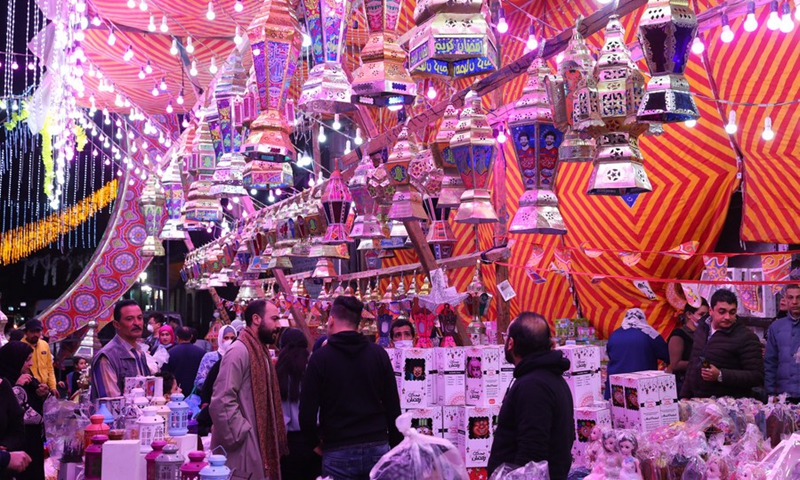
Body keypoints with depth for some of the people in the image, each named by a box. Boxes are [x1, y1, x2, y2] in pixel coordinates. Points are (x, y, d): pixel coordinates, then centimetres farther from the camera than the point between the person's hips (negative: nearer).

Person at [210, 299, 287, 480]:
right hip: (243, 450, -9)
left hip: (258, 446, 9)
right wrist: (240, 437, -19)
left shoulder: (260, 351, 15)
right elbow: (222, 401, -24)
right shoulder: (239, 351, -16)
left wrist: (272, 441, 14)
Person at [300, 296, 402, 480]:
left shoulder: (320, 358, -5)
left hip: (338, 453, -2)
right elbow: (394, 408, 4)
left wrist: (315, 442, 11)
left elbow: (307, 413, -7)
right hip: (378, 448, 3)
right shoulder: (379, 354, 3)